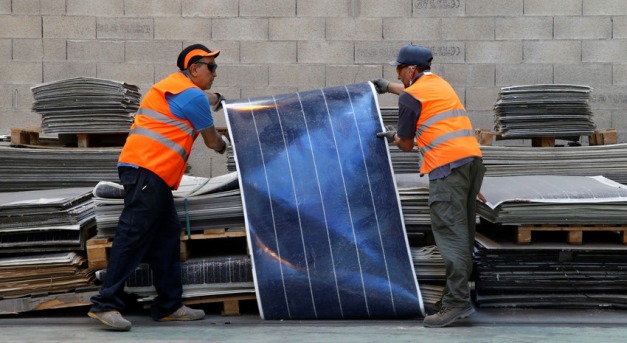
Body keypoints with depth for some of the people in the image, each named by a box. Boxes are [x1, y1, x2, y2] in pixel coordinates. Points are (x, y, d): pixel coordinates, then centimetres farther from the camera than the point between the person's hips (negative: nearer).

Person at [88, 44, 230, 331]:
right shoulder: (194, 95, -5)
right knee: (133, 235, -12)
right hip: (148, 169, -10)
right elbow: (212, 142, 6)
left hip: (145, 170, 10)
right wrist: (223, 143, 26)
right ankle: (106, 304, -14)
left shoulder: (173, 86, 22)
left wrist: (210, 102, 34)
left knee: (167, 235, 10)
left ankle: (169, 305, 12)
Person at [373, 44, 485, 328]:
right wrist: (388, 87, 62)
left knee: (450, 233, -13)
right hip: (472, 157, 9)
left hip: (448, 165, -9)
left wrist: (393, 136, 29)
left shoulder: (409, 98, -1)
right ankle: (457, 292, 13)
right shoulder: (439, 83, 24)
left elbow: (406, 145, 7)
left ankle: (457, 301, -19)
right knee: (463, 233, 9)